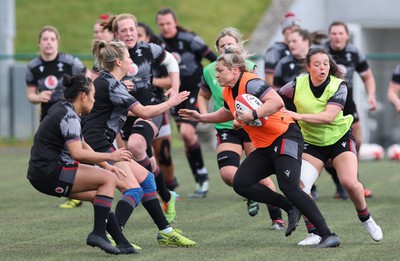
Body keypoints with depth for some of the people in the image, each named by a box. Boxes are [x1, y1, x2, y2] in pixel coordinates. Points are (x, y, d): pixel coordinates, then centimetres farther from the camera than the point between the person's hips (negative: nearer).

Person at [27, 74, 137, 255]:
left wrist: (106, 165, 16)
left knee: (99, 195, 16)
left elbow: (82, 145, 24)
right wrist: (110, 157, -20)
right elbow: (77, 153, -26)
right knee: (109, 179, -11)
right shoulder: (68, 116, -15)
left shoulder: (64, 110, 16)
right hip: (51, 174, -10)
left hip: (44, 173, 10)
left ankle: (121, 243, 10)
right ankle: (98, 233, -14)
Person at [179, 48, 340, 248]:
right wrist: (200, 117, 29)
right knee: (241, 183, -5)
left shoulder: (250, 83, -15)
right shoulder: (228, 92, 13)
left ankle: (327, 235, -20)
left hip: (285, 137, -10)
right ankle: (291, 209, 1)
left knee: (289, 187, -22)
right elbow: (227, 113, 35)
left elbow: (277, 102, -29)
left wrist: (252, 115, -35)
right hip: (264, 147, 10)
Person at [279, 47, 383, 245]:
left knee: (350, 182, -20)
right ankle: (315, 233, -3)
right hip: (312, 143, 2)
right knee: (299, 186, -18)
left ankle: (366, 220, 10)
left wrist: (299, 116, -35)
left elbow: (328, 116, -27)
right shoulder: (298, 85, -11)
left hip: (340, 138, -2)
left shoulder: (338, 86, -16)